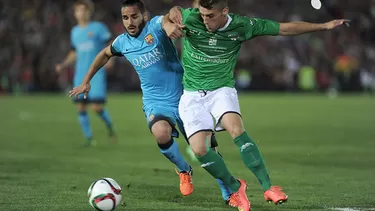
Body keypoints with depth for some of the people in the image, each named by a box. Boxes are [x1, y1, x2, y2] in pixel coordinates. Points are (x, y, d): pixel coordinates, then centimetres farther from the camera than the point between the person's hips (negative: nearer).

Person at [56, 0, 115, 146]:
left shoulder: (99, 27, -2)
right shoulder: (75, 32, 13)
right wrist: (63, 65, 9)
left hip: (97, 74, -5)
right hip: (80, 75, 5)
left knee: (97, 107, -12)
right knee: (81, 107, -2)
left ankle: (109, 127, 17)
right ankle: (89, 138, 8)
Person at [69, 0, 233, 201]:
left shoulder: (155, 26, -13)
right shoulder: (122, 42, 3)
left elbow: (167, 19, -38)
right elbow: (104, 54, 25)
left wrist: (170, 23, -63)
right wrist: (86, 82, 26)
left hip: (183, 98, -2)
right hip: (156, 103, 2)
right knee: (161, 133, -31)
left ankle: (229, 194, 20)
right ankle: (184, 171, -1)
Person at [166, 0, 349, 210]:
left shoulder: (241, 26, -11)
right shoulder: (190, 18, -14)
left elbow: (285, 28, -4)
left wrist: (324, 26, -4)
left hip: (222, 89, -1)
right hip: (192, 95, 1)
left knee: (237, 129, -30)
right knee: (199, 149, -16)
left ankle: (268, 187, -29)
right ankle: (235, 188, 8)